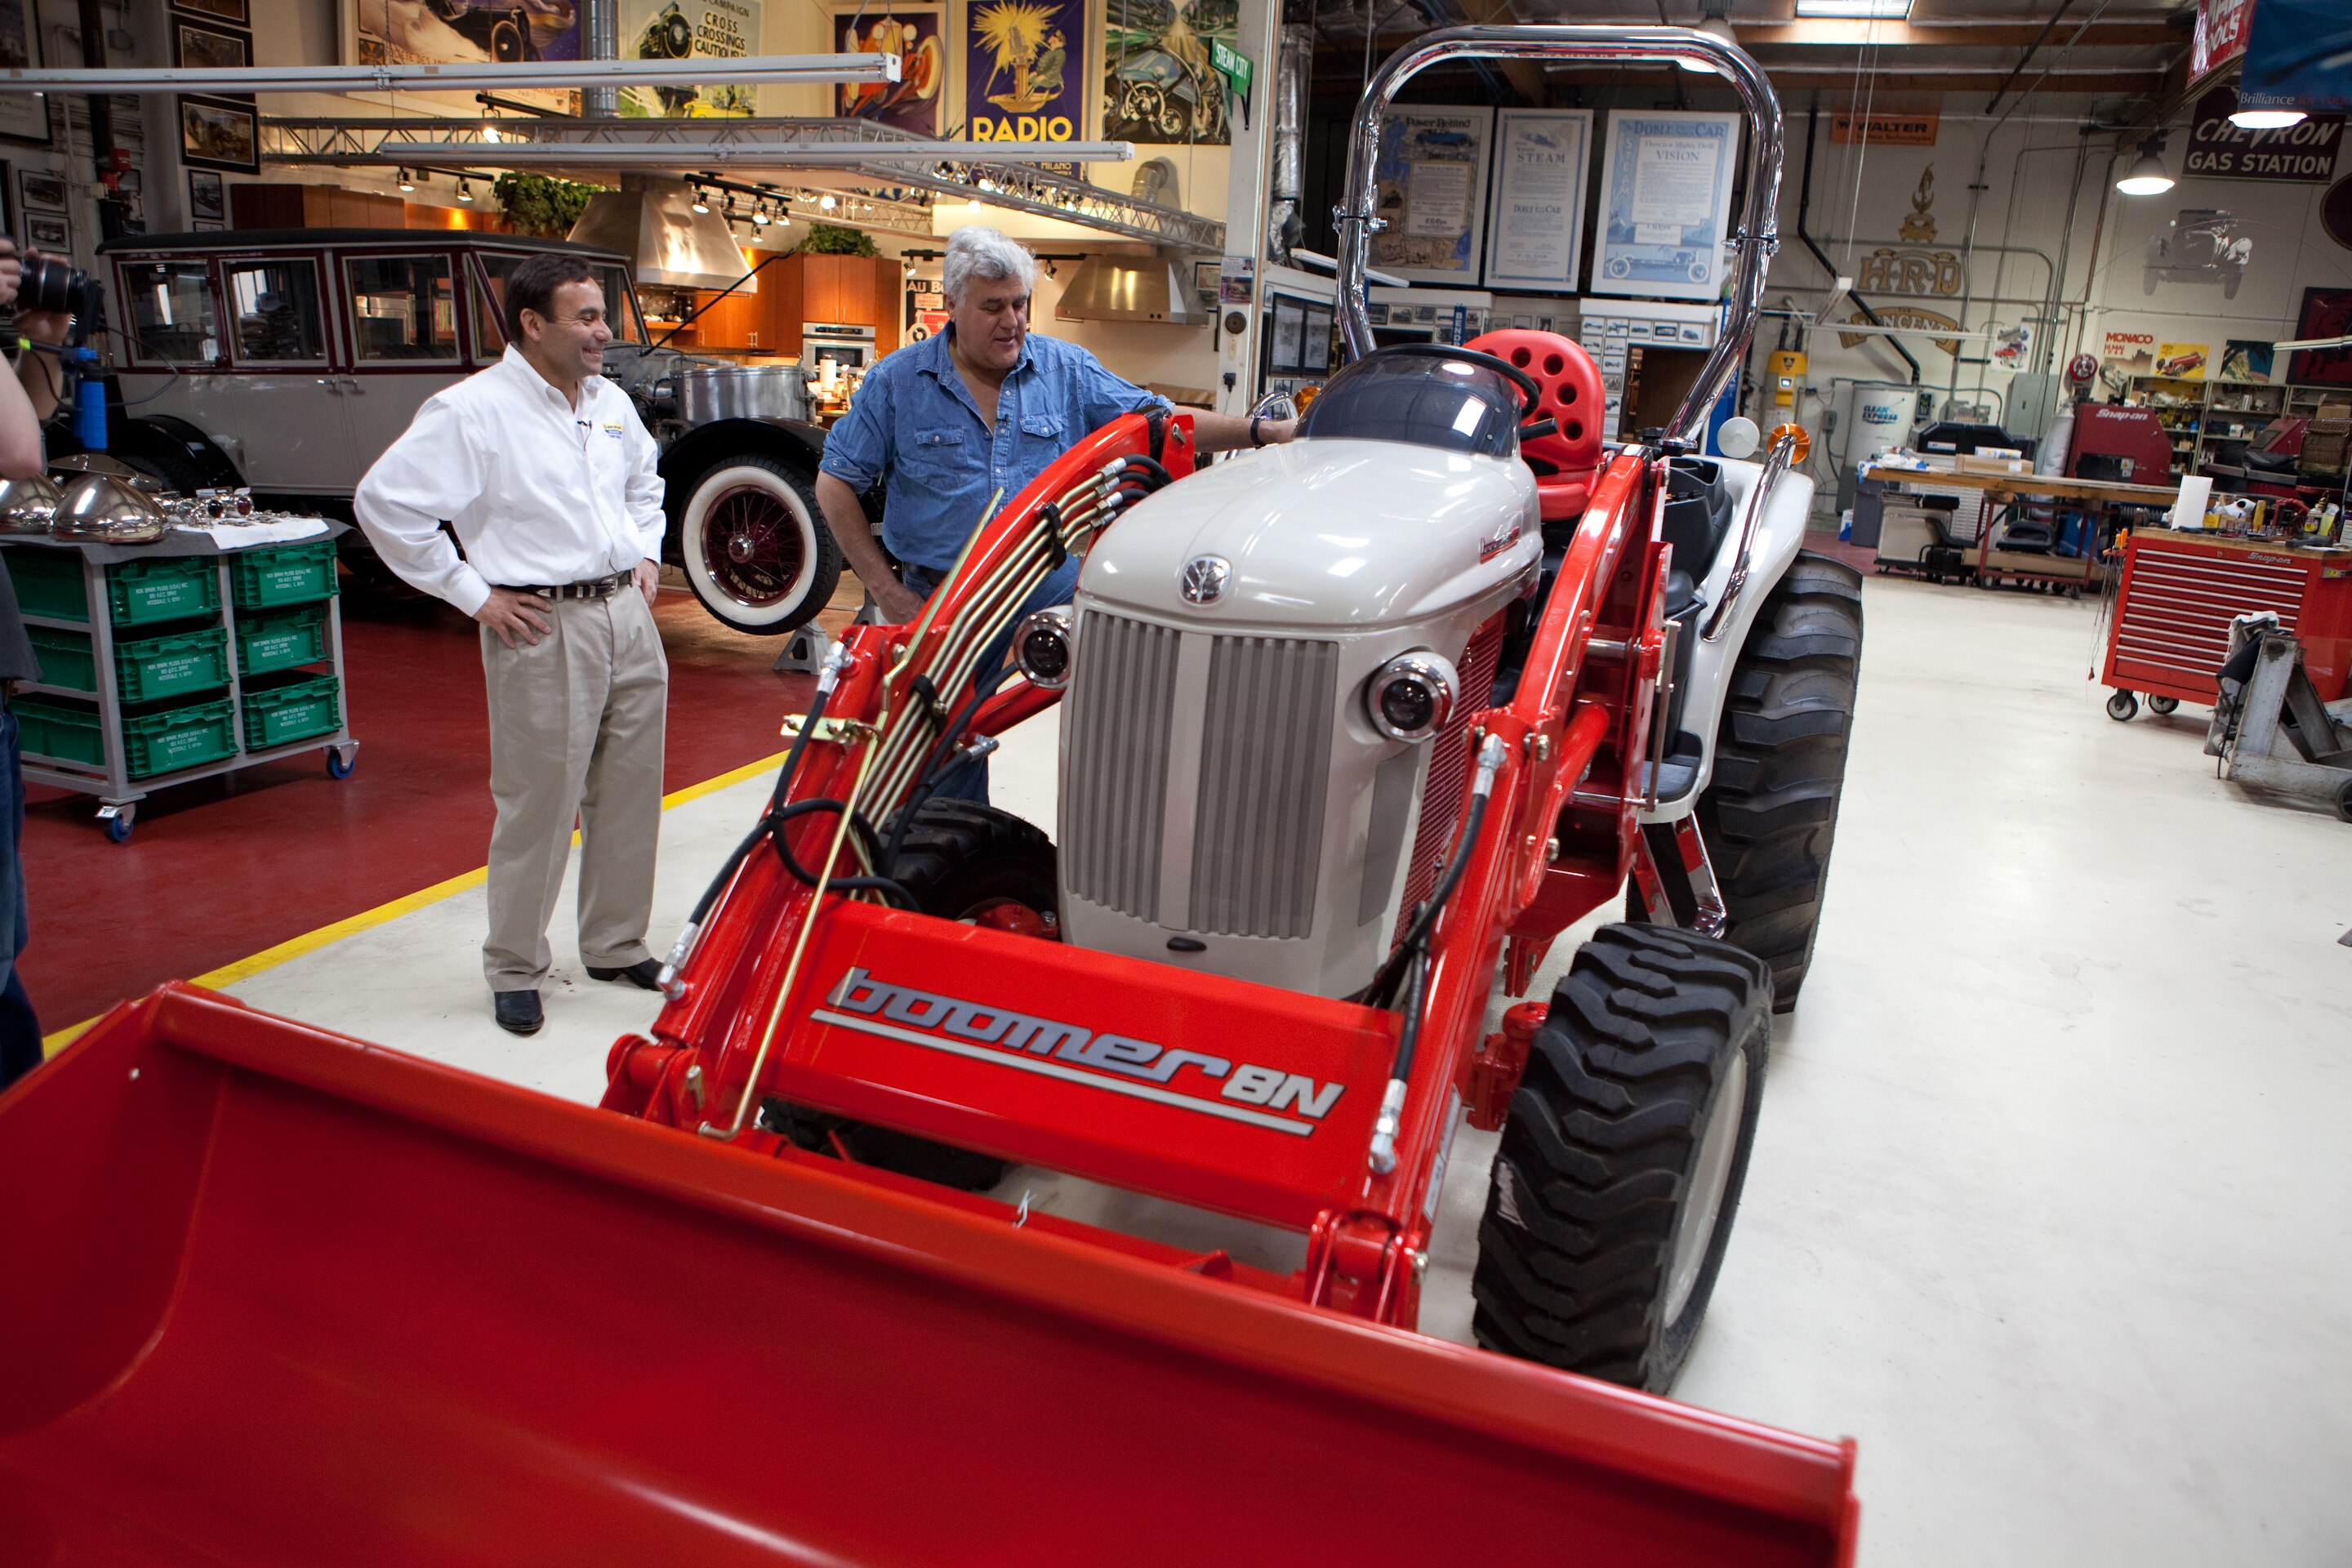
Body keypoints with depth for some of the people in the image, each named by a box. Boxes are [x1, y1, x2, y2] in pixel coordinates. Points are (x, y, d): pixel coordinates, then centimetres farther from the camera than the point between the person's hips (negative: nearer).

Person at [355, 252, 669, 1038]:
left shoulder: (610, 402, 12)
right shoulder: (473, 410, -10)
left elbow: (645, 482, 31)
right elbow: (384, 501, -12)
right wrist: (472, 594, -11)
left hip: (628, 615, 7)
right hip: (542, 627, -7)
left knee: (630, 796, 12)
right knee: (538, 805, 0)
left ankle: (616, 945, 28)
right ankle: (514, 970, 16)